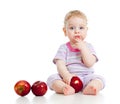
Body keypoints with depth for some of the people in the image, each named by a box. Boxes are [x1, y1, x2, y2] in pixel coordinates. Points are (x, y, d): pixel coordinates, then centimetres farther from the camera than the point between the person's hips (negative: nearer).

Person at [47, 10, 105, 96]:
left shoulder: (88, 46, 10)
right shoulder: (64, 48, 7)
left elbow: (89, 63, -6)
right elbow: (60, 65, -6)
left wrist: (83, 47, -10)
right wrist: (66, 75, -26)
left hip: (86, 77, 1)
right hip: (68, 79, 0)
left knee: (99, 79, -26)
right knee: (52, 78, -25)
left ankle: (88, 89, -55)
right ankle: (65, 88, -52)